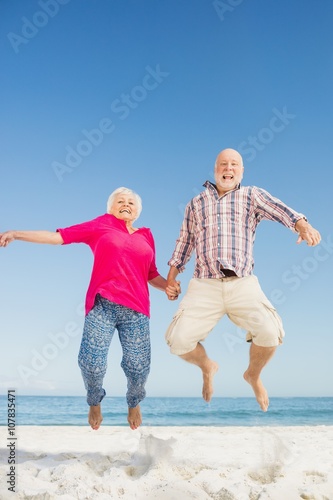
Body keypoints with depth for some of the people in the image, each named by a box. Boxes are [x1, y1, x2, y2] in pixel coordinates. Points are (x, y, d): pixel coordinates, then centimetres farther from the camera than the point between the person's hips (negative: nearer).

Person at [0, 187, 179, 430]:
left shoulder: (146, 235, 17)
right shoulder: (102, 224, 9)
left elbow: (151, 274, 21)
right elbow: (59, 236, 4)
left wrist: (168, 286, 0)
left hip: (136, 309, 2)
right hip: (102, 305, -2)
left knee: (138, 366, -1)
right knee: (92, 362, -11)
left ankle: (134, 404, 34)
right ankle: (95, 403, 25)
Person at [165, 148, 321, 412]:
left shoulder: (253, 195, 11)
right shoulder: (197, 202, 19)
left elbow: (279, 209, -8)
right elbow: (185, 240, 24)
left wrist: (303, 225, -29)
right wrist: (172, 274, 14)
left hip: (243, 284, -1)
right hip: (204, 286, 2)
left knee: (270, 331, -25)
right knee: (178, 340, -16)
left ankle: (253, 376, 10)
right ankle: (207, 367, 21)